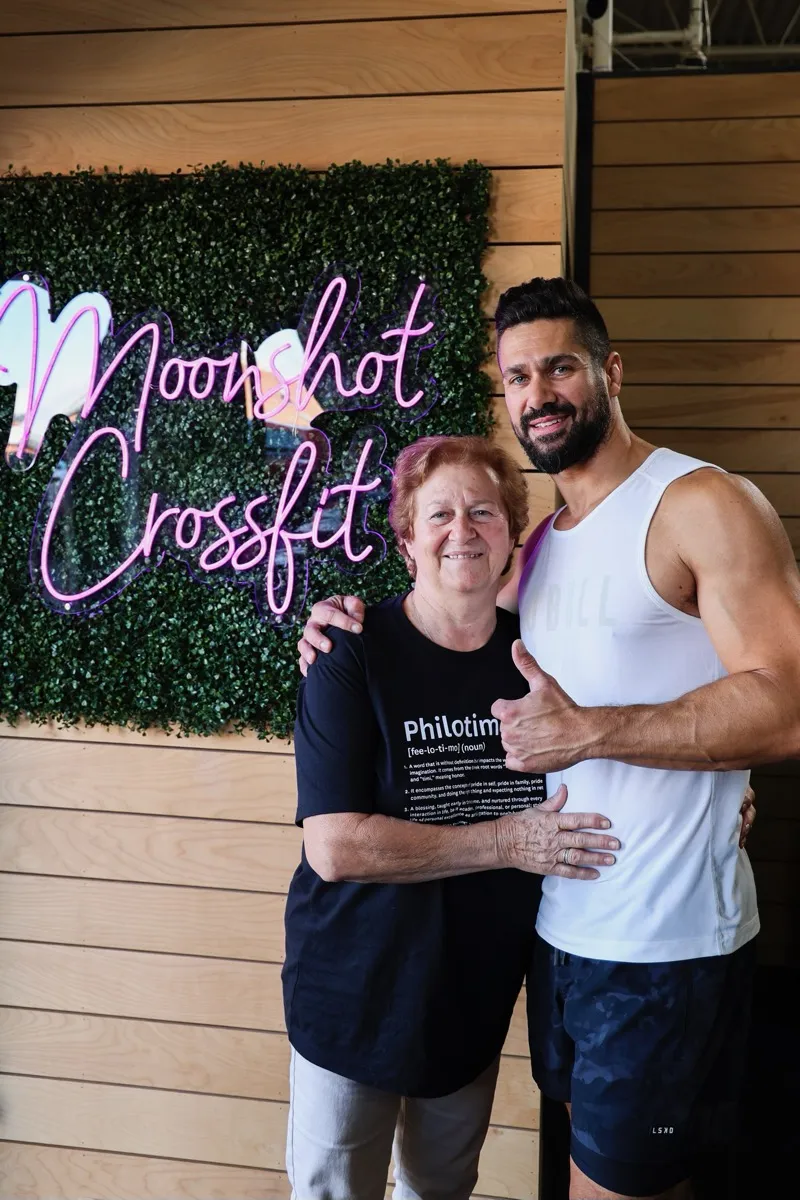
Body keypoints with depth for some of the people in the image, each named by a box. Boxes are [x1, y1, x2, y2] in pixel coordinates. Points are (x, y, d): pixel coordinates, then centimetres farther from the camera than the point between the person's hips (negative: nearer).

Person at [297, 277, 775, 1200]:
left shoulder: (704, 505, -13)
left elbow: (785, 708, -21)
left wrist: (589, 731, -23)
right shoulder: (538, 543, 12)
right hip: (560, 924, 8)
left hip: (665, 943, -7)